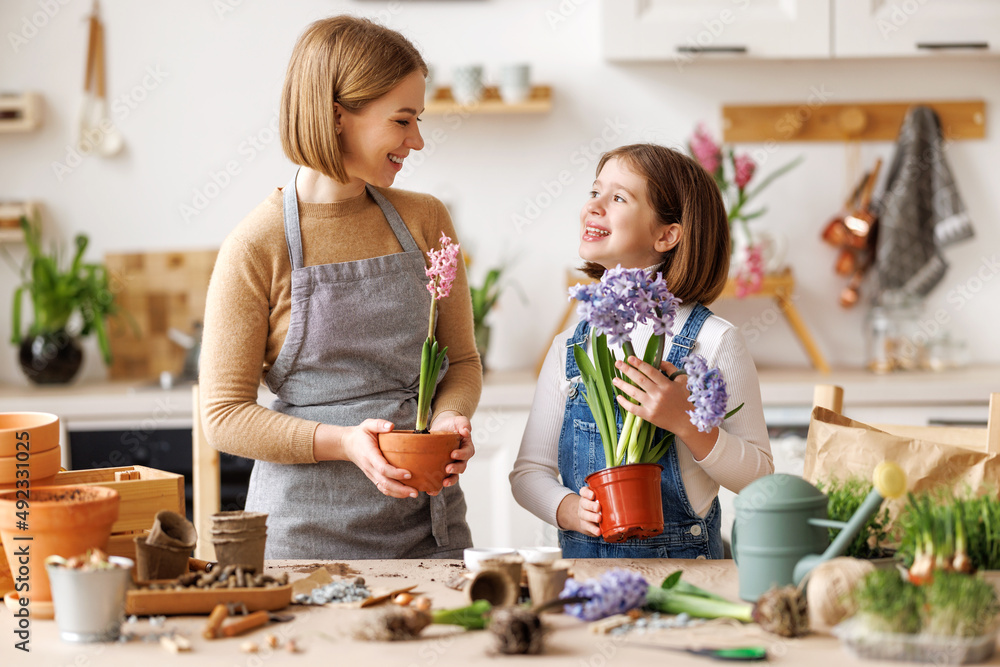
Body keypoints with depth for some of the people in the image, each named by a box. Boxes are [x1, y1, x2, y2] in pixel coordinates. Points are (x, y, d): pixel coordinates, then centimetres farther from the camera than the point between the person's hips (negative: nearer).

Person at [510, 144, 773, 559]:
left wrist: (686, 422, -17)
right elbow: (529, 471, 12)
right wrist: (567, 508, -9)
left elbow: (759, 478, -2)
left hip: (681, 565, -3)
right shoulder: (570, 347, 9)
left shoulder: (713, 341, -3)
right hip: (582, 556, 3)